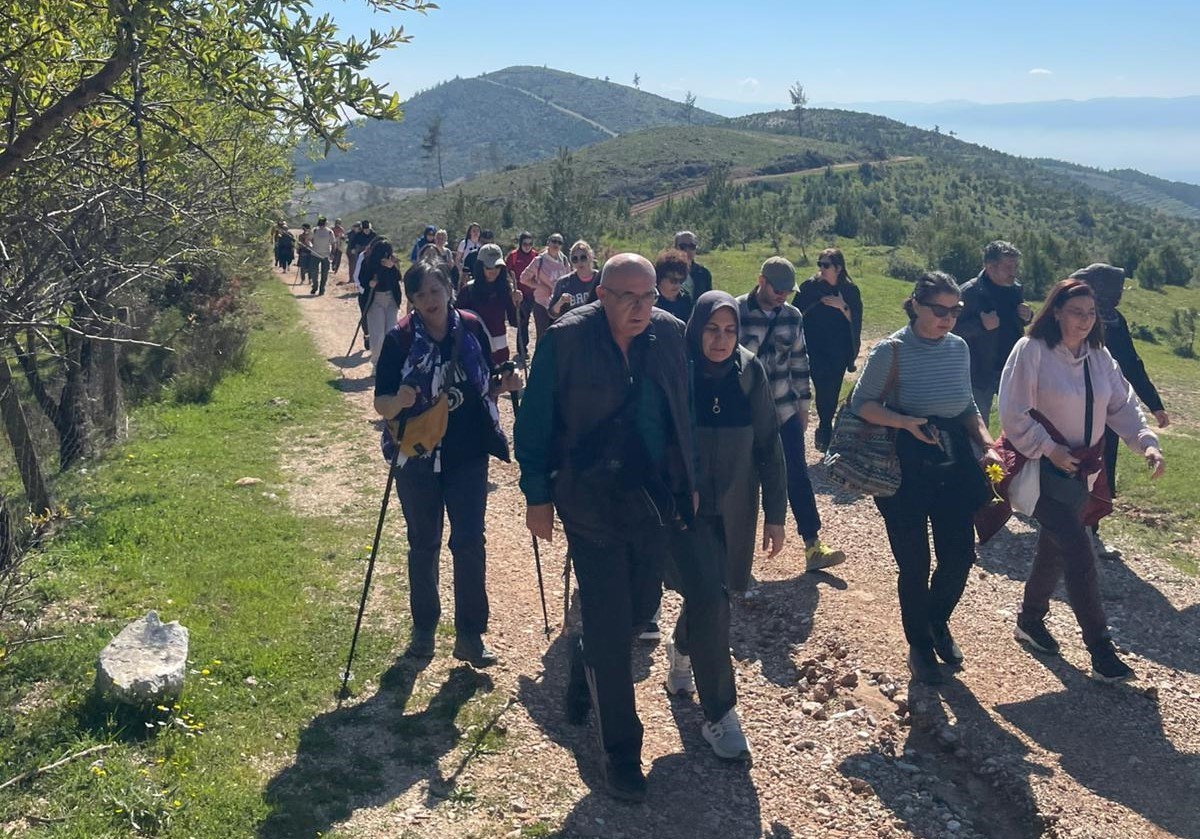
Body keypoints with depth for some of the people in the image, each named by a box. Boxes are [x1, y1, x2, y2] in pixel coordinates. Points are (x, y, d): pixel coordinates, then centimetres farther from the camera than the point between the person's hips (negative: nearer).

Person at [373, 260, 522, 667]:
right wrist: (399, 401, -32)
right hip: (418, 456, -1)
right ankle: (423, 629, 29)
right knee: (423, 545, 12)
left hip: (469, 454, 1)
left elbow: (485, 386, 8)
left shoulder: (472, 327, -3)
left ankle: (470, 635, 12)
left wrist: (504, 385, -14)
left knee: (469, 542, 0)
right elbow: (380, 403, -10)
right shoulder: (400, 339, -10)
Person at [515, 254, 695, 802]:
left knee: (639, 609, 16)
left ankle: (586, 674, 48)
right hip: (592, 504, -4)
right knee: (608, 625, 0)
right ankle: (621, 752, 15)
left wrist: (687, 484, 10)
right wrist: (537, 495, -6)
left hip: (654, 500, 5)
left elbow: (683, 415, 8)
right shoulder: (565, 340, -12)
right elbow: (534, 423, -6)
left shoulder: (670, 335, 0)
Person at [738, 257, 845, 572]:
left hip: (784, 409, 4)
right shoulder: (736, 312, -12)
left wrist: (803, 401, 13)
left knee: (798, 475, 1)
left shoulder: (792, 316, 3)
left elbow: (799, 360, 13)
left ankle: (813, 546, 4)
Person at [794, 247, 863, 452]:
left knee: (832, 391, 5)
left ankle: (825, 429, 23)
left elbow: (855, 321, -2)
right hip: (815, 349, -1)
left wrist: (842, 307, -18)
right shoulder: (809, 286, -3)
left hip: (839, 352, 1)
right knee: (822, 388, -12)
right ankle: (825, 429, 5)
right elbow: (796, 314, 1)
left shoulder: (850, 290, 0)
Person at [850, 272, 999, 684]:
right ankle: (920, 645, 26)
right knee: (914, 564, 4)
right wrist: (904, 422, -23)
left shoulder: (958, 347, 4)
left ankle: (938, 622, 37)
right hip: (906, 467, -5)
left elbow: (968, 407, 13)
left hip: (954, 463, 5)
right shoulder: (891, 350, -12)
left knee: (960, 554, 7)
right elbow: (861, 402, -8)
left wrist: (988, 446, -1)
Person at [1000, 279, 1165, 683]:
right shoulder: (1031, 350, -15)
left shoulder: (1099, 356, 5)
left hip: (1081, 472, 7)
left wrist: (1146, 442, -11)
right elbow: (1013, 415, -16)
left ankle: (1031, 620, 37)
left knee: (1054, 550, 17)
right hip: (1043, 471, -7)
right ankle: (1101, 650, -4)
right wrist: (1049, 449, -17)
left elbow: (1123, 405, 4)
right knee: (1079, 552, -12)